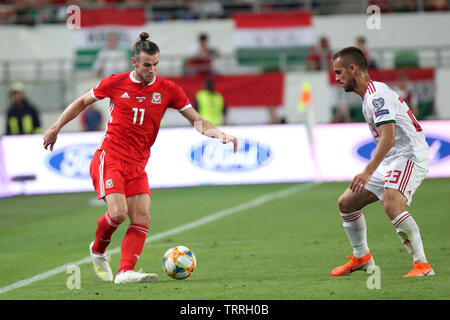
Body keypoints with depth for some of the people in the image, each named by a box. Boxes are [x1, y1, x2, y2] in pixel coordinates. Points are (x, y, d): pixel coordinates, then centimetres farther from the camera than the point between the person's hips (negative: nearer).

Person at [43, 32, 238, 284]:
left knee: (142, 218, -11)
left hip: (137, 165, 3)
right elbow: (82, 102, 13)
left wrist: (220, 134, -14)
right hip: (110, 158, -3)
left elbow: (196, 119, 4)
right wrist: (55, 128, 17)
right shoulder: (116, 83, -2)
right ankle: (98, 250, 9)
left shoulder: (167, 90, 2)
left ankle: (126, 272, -14)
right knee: (118, 212, -19)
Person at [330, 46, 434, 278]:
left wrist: (368, 172, -34)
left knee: (391, 205, -34)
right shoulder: (368, 96, 15)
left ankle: (422, 265, -29)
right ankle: (361, 258, 27)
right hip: (391, 161, 11)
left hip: (409, 156, -11)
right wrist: (369, 172, 26)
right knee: (346, 203, 12)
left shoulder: (376, 94, -16)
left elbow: (389, 137, -27)